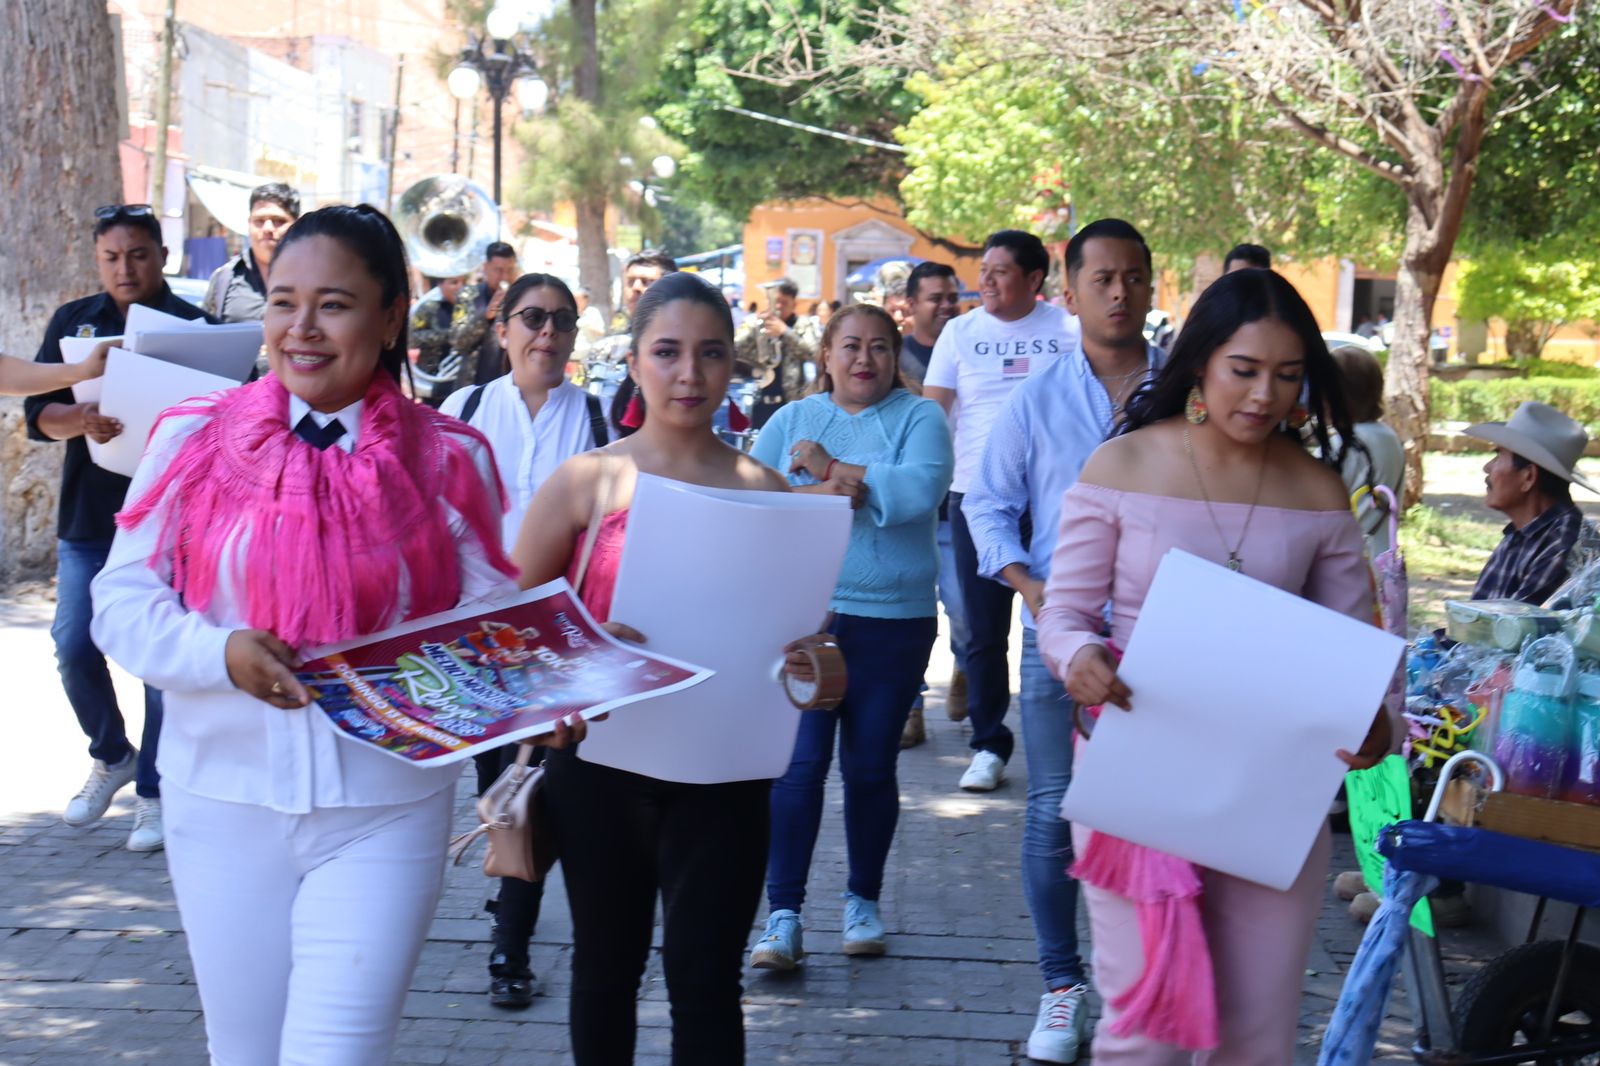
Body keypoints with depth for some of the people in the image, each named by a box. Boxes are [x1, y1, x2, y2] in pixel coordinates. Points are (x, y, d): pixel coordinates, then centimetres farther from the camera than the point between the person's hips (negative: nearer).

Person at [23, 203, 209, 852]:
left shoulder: (194, 326, -1)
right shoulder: (73, 321, 9)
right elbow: (38, 413, 2)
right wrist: (83, 420, -20)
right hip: (88, 513, 3)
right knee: (74, 646, 2)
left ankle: (154, 792, 12)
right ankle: (112, 756, 27)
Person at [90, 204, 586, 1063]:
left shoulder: (445, 458, -2)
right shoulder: (196, 439, -3)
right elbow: (122, 601, -3)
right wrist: (221, 651, -22)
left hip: (384, 811, -1)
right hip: (223, 802, 1)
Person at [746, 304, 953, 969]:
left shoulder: (919, 418, 4)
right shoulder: (793, 420, 10)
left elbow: (920, 490, -16)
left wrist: (831, 467, -11)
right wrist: (816, 494, -15)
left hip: (892, 621, -1)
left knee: (870, 768, 7)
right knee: (797, 765, -7)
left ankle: (863, 901, 25)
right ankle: (783, 917, -2)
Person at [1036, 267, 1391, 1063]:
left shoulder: (1317, 490, 3)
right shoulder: (1120, 469, -5)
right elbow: (1064, 614, -2)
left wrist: (1369, 717, -16)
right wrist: (1079, 658, -26)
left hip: (1273, 786, 2)